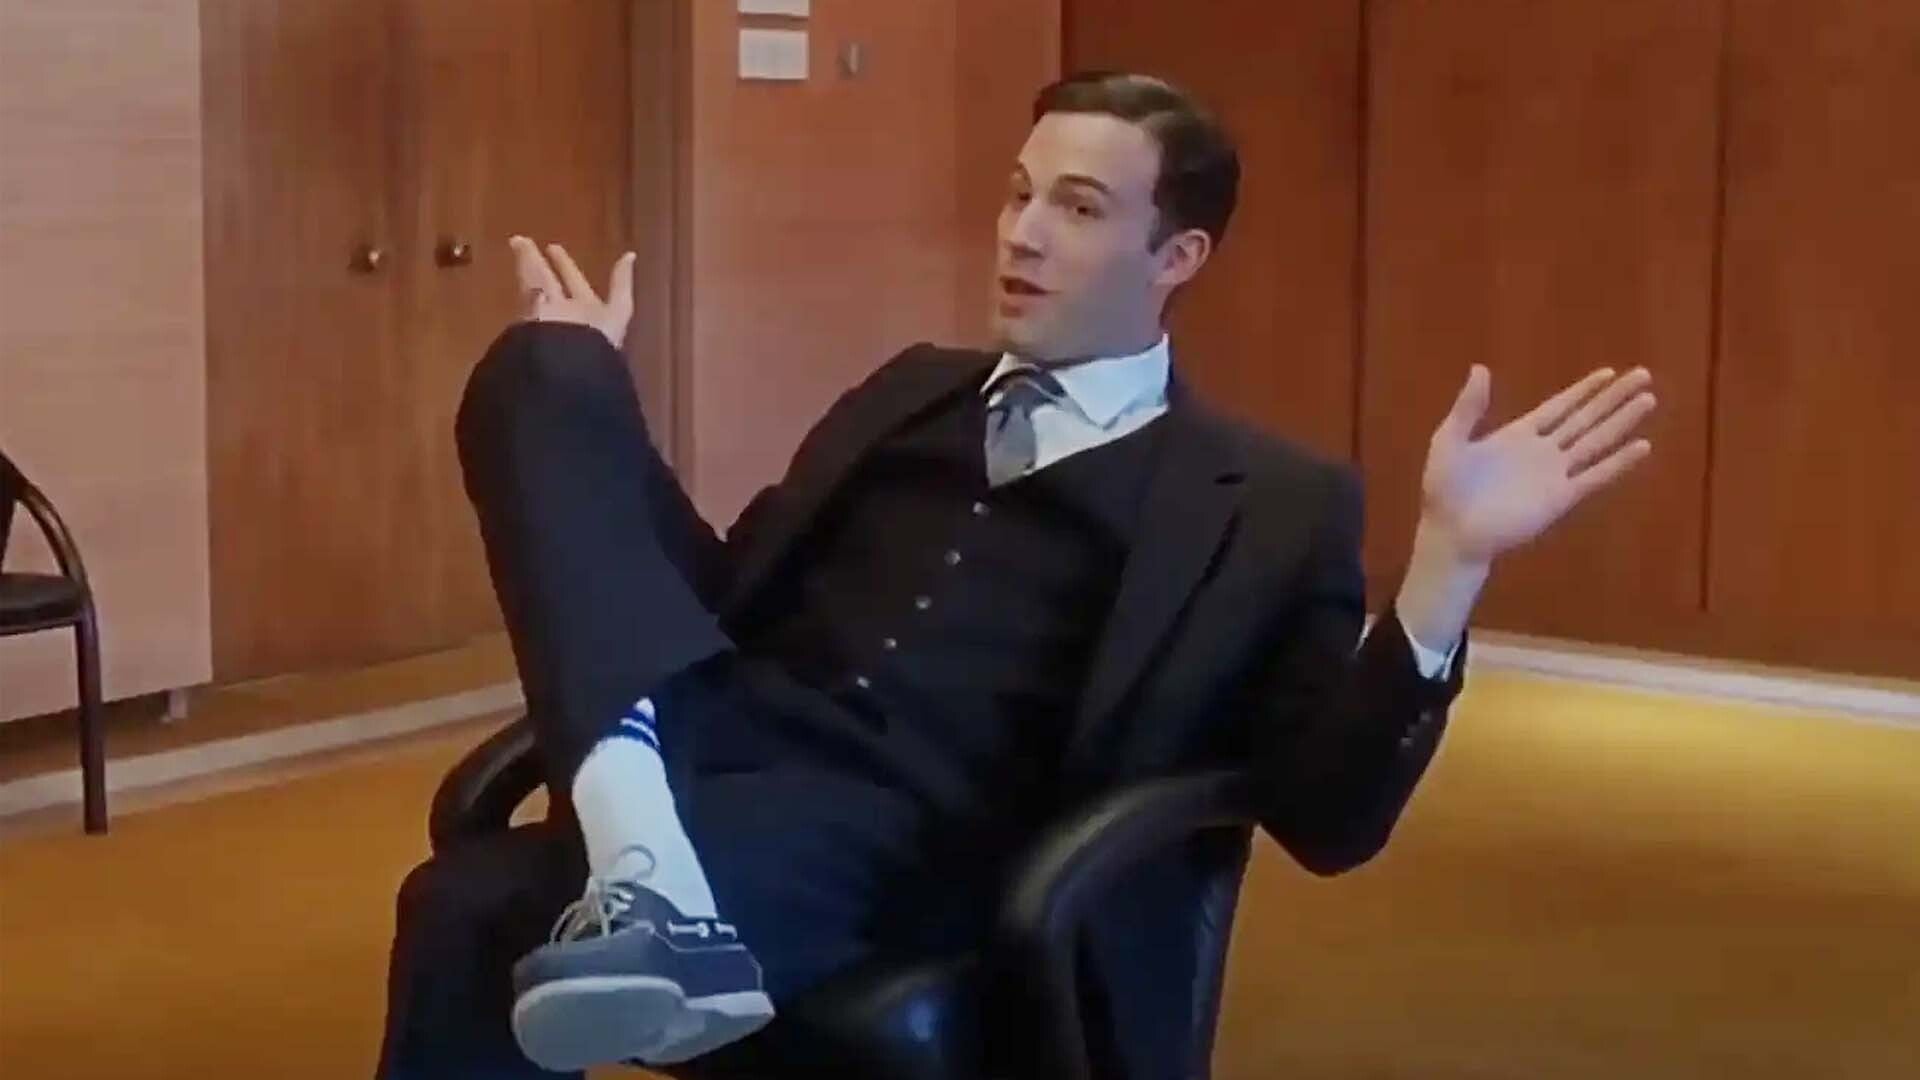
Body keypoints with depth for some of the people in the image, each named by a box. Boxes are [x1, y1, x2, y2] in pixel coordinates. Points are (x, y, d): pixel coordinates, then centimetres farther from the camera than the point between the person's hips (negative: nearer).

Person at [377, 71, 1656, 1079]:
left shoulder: (1266, 502, 10)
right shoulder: (916, 388, 27)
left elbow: (1331, 818, 0)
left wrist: (1449, 563, -13)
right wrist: (595, 405, 30)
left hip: (918, 843, -7)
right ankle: (646, 862, -37)